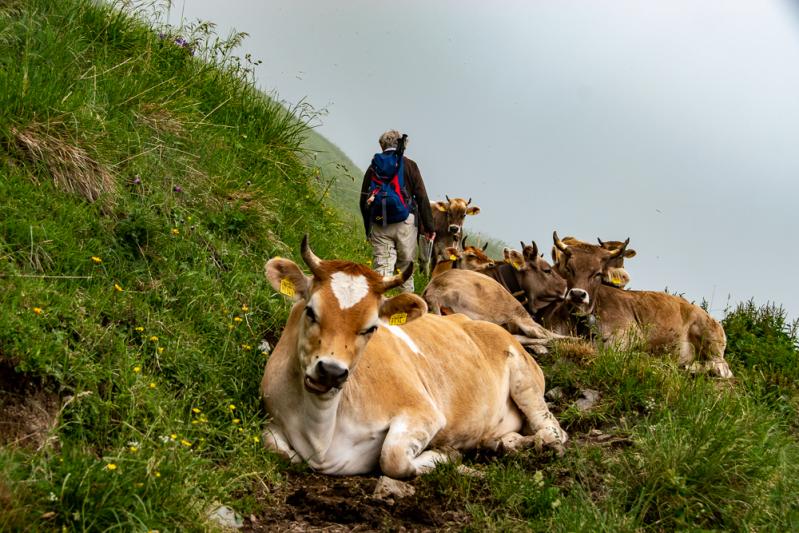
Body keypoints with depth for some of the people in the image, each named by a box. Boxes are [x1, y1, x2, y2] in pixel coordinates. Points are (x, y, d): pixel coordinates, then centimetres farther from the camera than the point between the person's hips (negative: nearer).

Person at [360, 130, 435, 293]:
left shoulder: (373, 168, 11)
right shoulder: (409, 165, 3)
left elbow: (364, 201, 12)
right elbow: (422, 198, 0)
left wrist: (368, 229, 19)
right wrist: (428, 226, 3)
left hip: (379, 224, 2)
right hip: (405, 223, -2)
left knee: (382, 267, 0)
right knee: (405, 267, 9)